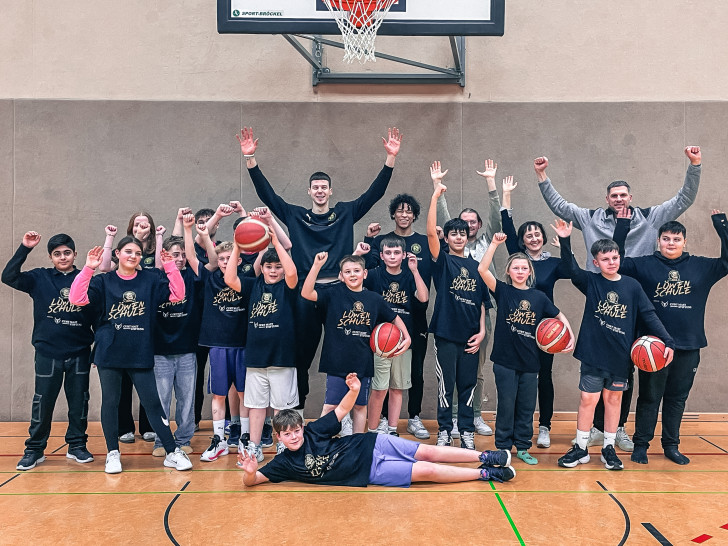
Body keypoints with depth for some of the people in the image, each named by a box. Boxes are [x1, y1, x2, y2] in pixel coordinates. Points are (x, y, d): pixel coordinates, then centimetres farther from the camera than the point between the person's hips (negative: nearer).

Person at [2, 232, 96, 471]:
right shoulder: (39, 278, 1)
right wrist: (24, 248, -19)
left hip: (79, 353, 1)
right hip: (48, 352, 0)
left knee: (79, 401, 9)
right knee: (43, 402, 6)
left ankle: (77, 445, 24)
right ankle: (34, 449, 20)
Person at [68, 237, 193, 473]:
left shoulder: (150, 280, 5)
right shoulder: (103, 281, 2)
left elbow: (178, 294, -2)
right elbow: (76, 298, -11)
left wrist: (170, 267, -12)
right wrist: (88, 268, -20)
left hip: (141, 354, 0)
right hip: (109, 354, 0)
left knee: (152, 402, 2)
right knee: (110, 402, 8)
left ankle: (172, 452, 8)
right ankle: (113, 453, 22)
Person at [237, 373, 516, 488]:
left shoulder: (313, 431, -4)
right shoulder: (285, 463, -7)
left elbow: (342, 410, 1)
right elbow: (251, 481, -13)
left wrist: (353, 390, -19)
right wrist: (249, 471, -37)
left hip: (371, 445, 2)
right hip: (371, 472, -2)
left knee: (429, 453, -5)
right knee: (427, 471, -11)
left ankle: (485, 457, 11)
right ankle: (486, 474, 2)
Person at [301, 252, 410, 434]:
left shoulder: (374, 299, 4)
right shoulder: (334, 294, -3)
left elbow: (394, 318, 19)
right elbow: (306, 293, -17)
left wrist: (407, 338, 7)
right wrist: (317, 265, -25)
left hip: (363, 363, 3)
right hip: (337, 362, -3)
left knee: (360, 405, 13)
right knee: (330, 406, -1)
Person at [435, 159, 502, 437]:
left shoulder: (486, 242, 12)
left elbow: (496, 216, 5)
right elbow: (442, 216, 4)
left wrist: (490, 181, -2)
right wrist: (437, 184, -2)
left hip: (481, 310, 2)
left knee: (478, 370, 10)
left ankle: (476, 416, 20)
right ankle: (456, 416, 10)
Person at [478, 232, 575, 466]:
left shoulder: (539, 297, 4)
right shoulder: (502, 291, -3)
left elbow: (559, 316, 14)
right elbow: (482, 269, -16)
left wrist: (571, 336, -1)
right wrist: (495, 243, -21)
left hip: (530, 361, 3)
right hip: (505, 360, -3)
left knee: (527, 407, 10)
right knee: (506, 405, 4)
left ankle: (522, 447, 23)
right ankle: (503, 447, 17)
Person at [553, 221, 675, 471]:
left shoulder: (632, 286, 1)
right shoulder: (591, 282, -1)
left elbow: (649, 316, 0)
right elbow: (571, 267, -14)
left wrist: (668, 341, -8)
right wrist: (565, 241, -27)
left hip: (621, 356, 2)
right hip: (594, 354, -2)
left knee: (614, 398, 12)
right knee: (588, 398, 2)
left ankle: (609, 448, 25)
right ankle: (581, 448, 16)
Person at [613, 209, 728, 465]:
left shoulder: (701, 267, 6)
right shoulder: (644, 265, 0)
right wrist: (622, 227, -8)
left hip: (688, 346, 3)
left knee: (677, 398, 12)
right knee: (649, 397, 6)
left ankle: (671, 445, 24)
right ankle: (641, 444, 16)